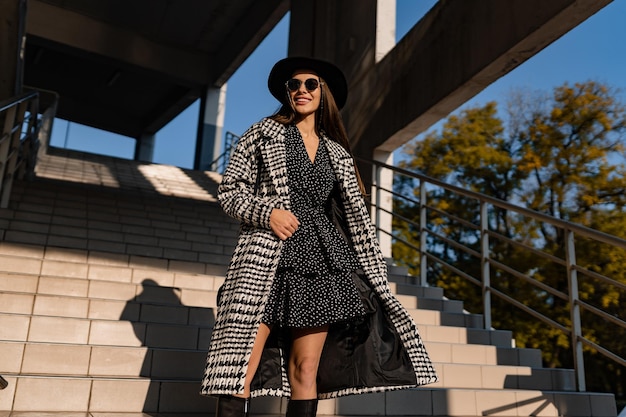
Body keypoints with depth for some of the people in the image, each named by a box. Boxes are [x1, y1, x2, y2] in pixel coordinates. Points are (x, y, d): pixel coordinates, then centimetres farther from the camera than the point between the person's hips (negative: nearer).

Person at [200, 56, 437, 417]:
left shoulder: (338, 154, 17)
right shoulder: (264, 133, 9)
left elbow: (357, 216, 14)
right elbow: (229, 189, 5)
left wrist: (377, 278, 7)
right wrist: (266, 211, -14)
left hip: (320, 262, 3)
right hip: (268, 256, -3)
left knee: (307, 368, 2)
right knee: (242, 361, -9)